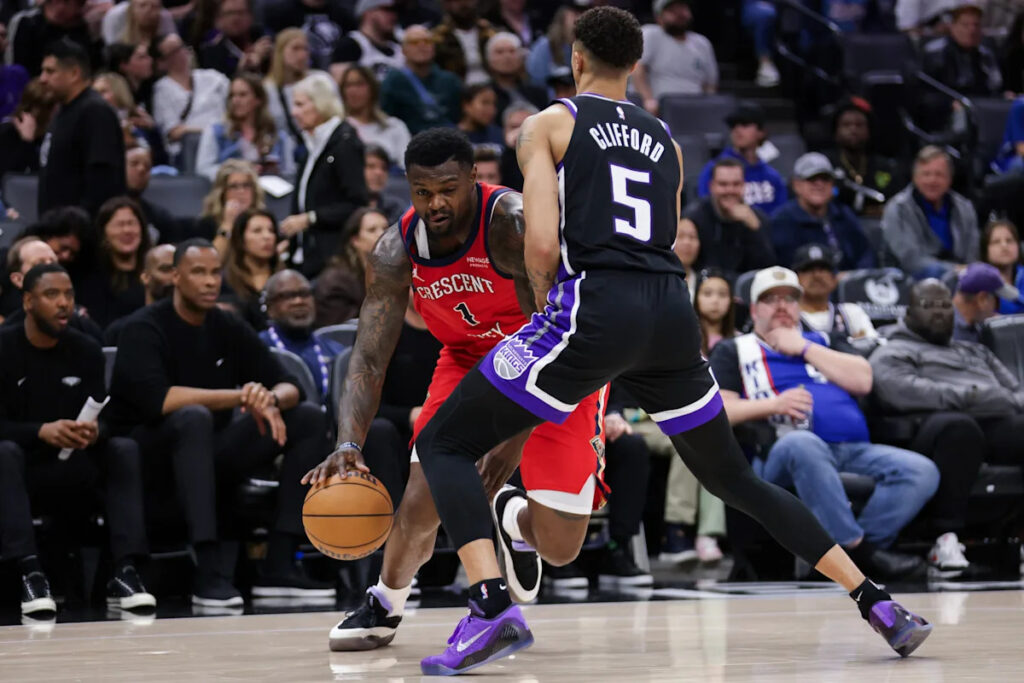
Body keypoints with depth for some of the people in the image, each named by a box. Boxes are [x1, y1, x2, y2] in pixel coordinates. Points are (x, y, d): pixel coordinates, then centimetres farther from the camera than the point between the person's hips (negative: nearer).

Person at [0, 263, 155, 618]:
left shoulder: (86, 350, 4)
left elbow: (102, 417, -1)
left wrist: (93, 432, -26)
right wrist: (42, 432, -32)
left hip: (72, 475, 3)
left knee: (125, 448, -22)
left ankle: (124, 572, -34)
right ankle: (30, 574, -48)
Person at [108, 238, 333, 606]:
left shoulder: (229, 328, 7)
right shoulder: (145, 329, -12)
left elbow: (288, 386, 5)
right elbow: (157, 399, -29)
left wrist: (270, 400, -21)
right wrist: (241, 397, -28)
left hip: (212, 450, 7)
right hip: (147, 450, -7)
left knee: (308, 418, -7)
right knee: (194, 417, -38)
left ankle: (278, 566, -15)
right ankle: (208, 573, -42)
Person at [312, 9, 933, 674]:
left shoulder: (550, 124, 9)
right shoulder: (666, 141, 24)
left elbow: (542, 244, -4)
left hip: (594, 308, -5)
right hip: (671, 313, 5)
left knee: (444, 443, 4)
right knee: (734, 477, 23)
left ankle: (492, 607, -18)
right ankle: (876, 601, 16)